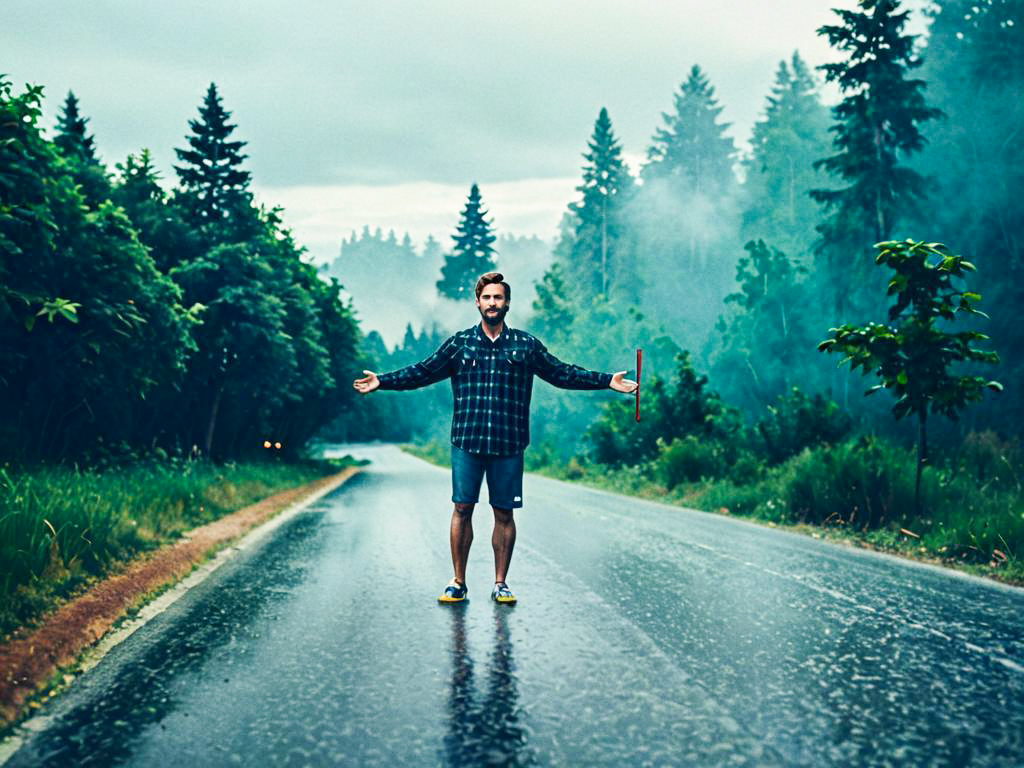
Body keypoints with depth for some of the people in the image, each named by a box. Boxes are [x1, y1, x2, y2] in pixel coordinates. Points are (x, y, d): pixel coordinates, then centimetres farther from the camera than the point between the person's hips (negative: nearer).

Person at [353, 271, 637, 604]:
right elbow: (423, 372, 10)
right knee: (462, 509, 1)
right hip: (466, 441, 0)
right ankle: (458, 583, 12)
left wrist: (607, 381, 6)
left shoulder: (526, 345, 7)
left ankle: (500, 584, 17)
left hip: (508, 444, 0)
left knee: (504, 514, 5)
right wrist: (382, 381, 3)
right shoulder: (459, 343, 7)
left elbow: (562, 373, 11)